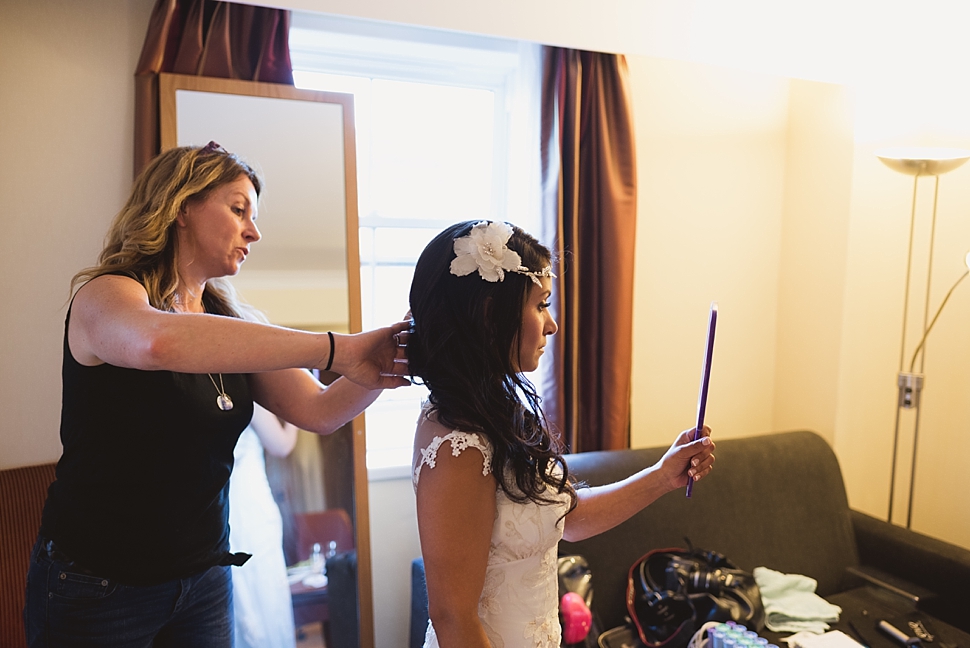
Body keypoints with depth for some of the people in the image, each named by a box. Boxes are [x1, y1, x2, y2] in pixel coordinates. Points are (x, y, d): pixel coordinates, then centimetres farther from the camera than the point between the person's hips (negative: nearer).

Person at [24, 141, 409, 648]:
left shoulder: (226, 321, 3)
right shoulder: (104, 295, -15)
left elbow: (319, 411, -2)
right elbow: (157, 341, -40)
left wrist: (386, 368, -20)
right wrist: (337, 349, -41)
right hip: (97, 585, -5)